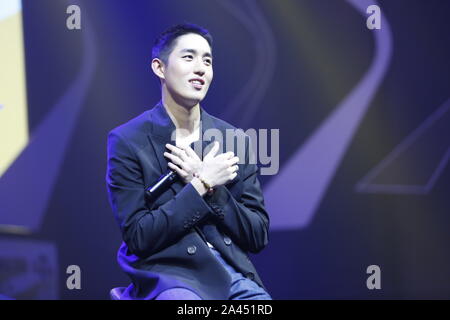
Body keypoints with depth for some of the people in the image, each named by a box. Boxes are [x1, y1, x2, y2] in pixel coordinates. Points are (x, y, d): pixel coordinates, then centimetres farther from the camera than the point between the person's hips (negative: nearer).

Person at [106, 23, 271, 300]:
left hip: (234, 276, 4)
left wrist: (209, 187, -6)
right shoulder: (127, 141, -2)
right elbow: (138, 236, -6)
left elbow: (259, 236, 8)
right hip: (168, 277, -4)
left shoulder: (235, 140, 8)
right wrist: (201, 185, -11)